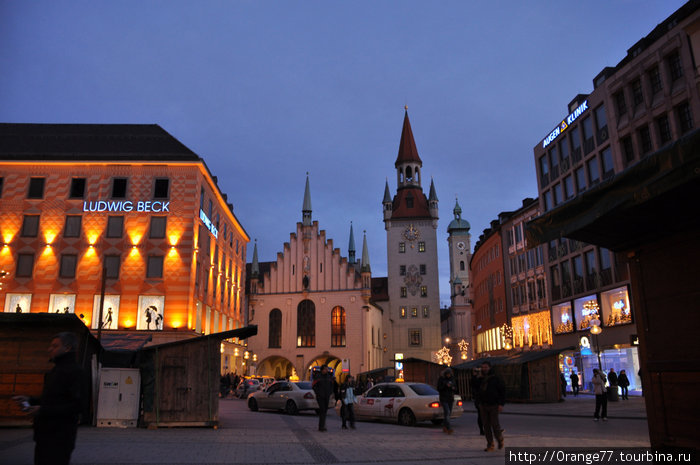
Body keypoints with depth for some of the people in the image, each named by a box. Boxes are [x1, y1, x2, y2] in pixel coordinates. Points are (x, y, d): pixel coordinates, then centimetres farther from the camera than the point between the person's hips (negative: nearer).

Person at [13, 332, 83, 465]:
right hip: (45, 434, 10)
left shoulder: (74, 371, -13)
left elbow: (75, 406, -21)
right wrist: (30, 400, 12)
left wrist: (42, 410, -20)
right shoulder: (57, 369, 19)